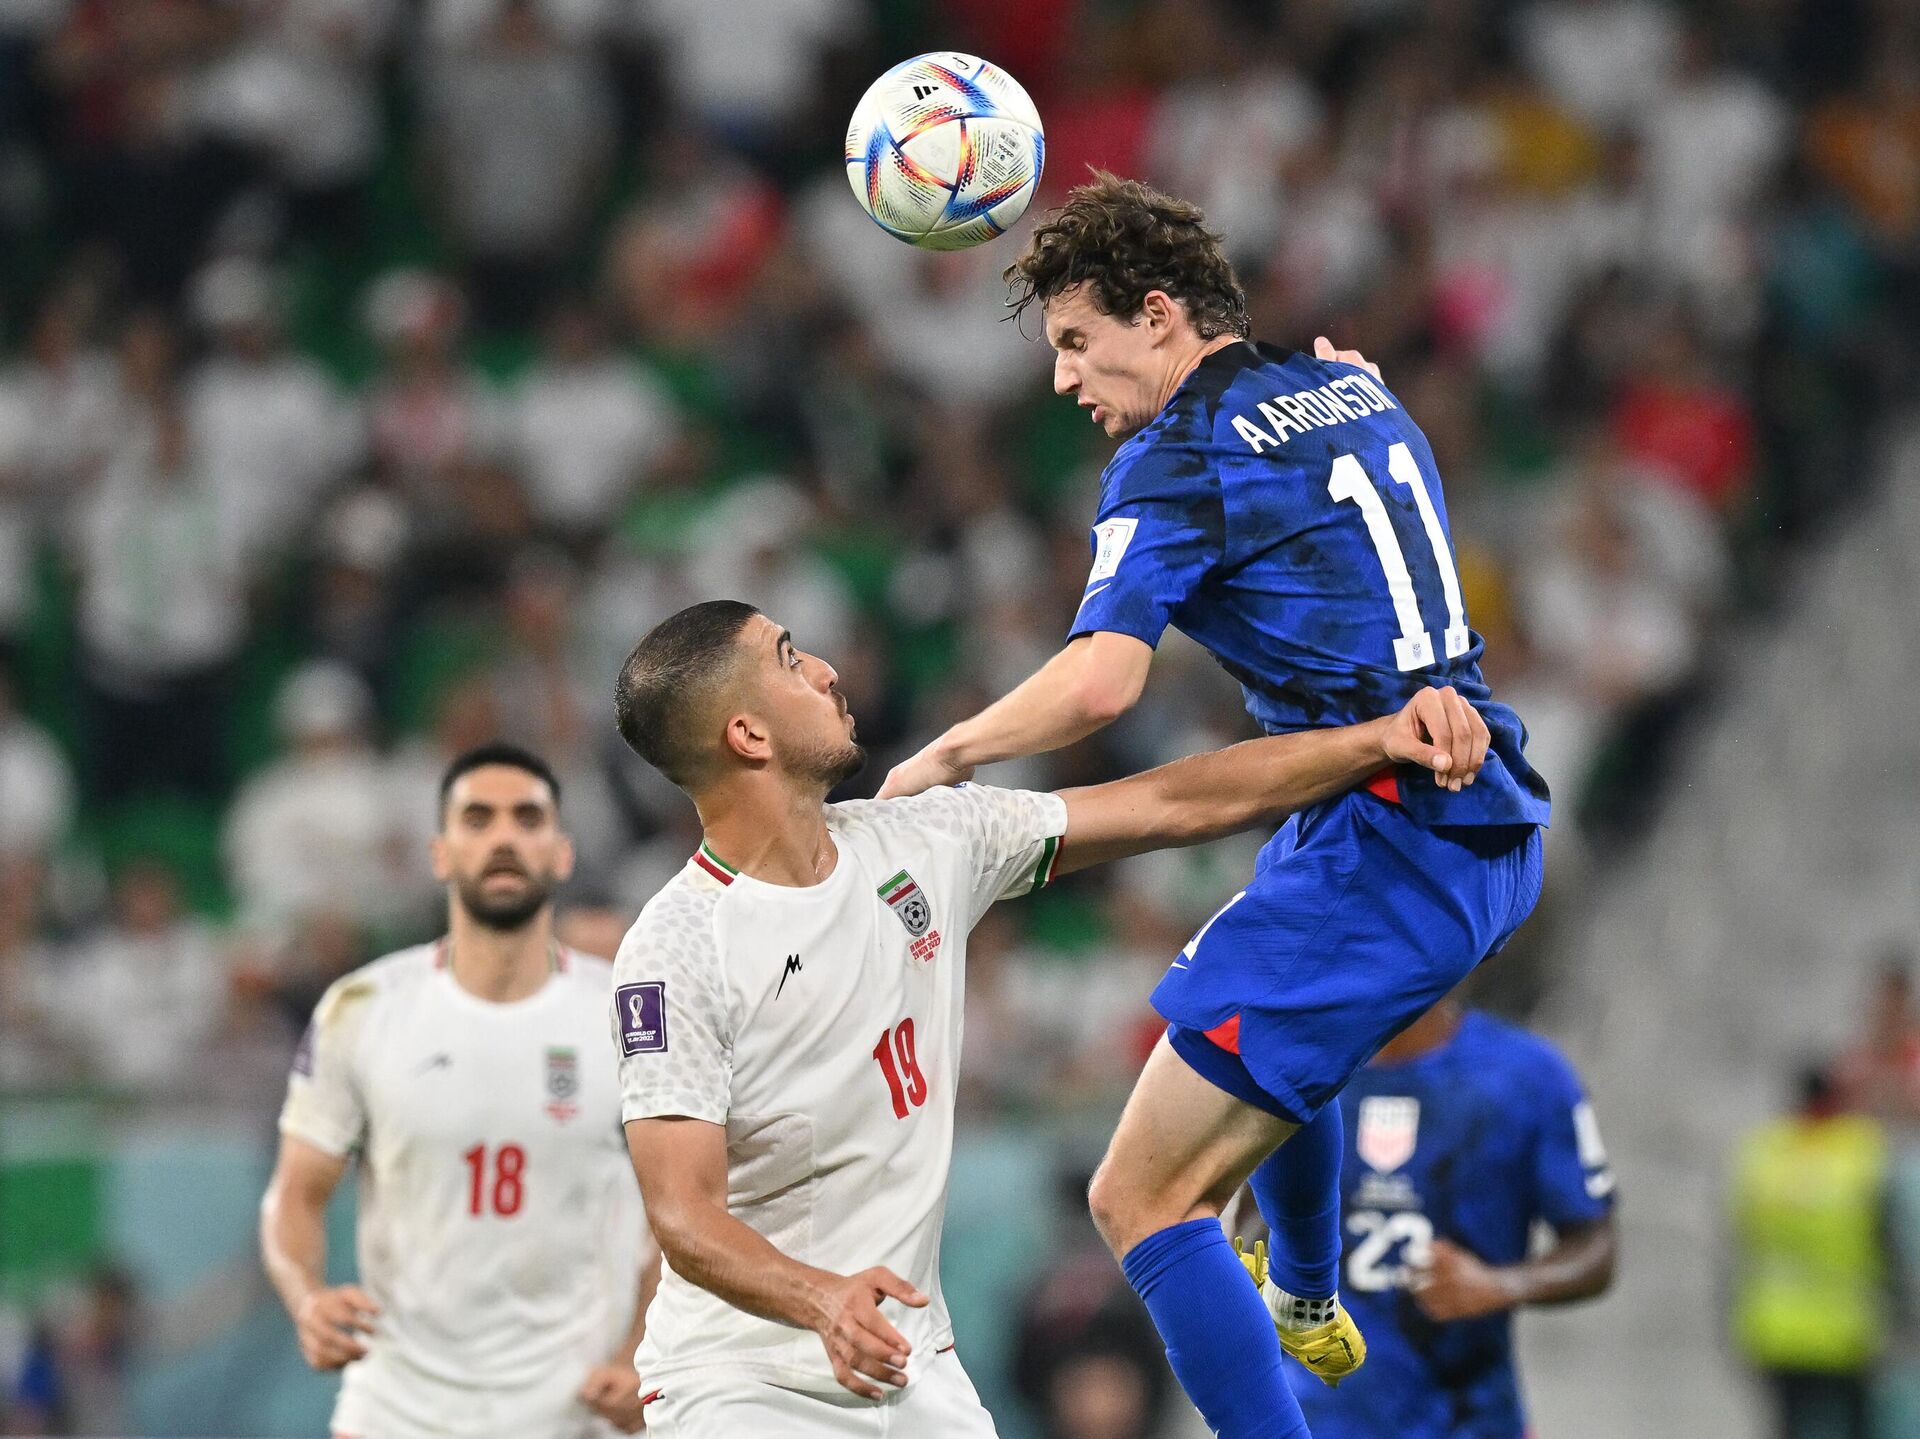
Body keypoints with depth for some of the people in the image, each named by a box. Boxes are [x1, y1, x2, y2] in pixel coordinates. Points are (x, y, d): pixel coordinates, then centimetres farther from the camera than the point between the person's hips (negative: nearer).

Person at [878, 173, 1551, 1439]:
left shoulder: (1178, 457, -9)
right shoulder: (1355, 391, 15)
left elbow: (1099, 682, -22)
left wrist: (943, 757, -10)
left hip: (1386, 847, -10)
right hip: (1494, 825, 10)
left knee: (1142, 1198, -10)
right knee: (1266, 1015, 41)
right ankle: (1309, 1308, 59)